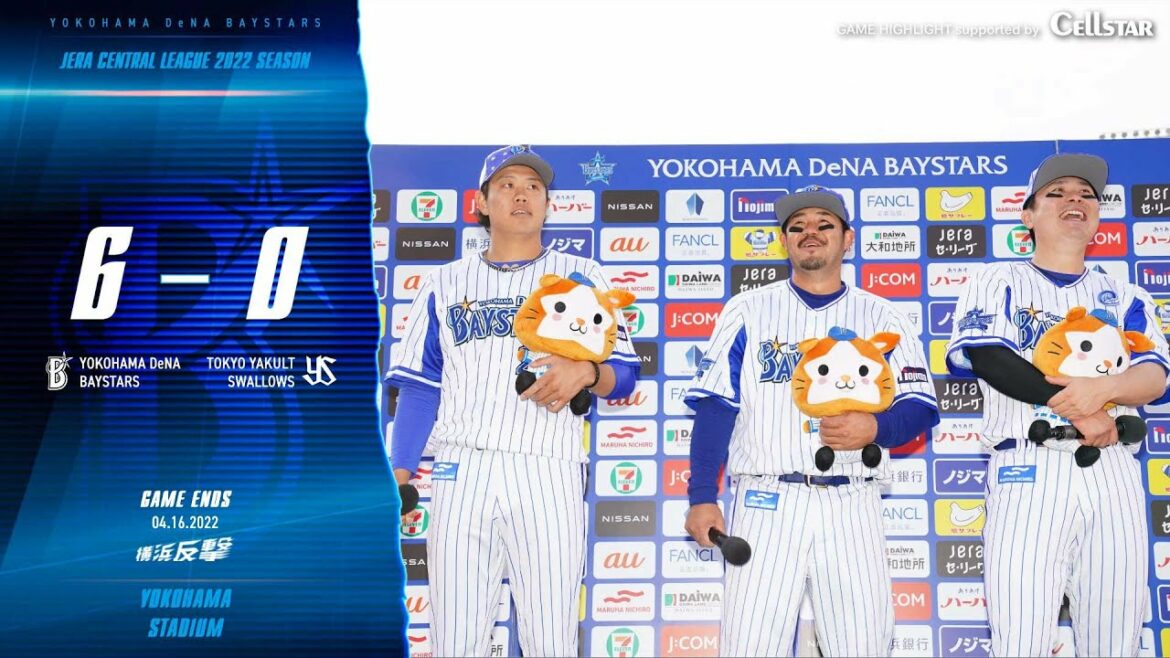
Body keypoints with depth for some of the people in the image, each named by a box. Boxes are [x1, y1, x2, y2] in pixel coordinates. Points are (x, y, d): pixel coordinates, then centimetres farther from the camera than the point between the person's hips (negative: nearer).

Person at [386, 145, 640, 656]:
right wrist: (397, 480, 2)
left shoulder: (580, 276, 11)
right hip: (461, 470, 2)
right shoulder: (444, 283, 16)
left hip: (549, 474, -1)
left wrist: (587, 372, -15)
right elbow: (420, 387, 11)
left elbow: (624, 376, 7)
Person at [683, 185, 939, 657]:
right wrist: (702, 497, -6)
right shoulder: (748, 310, 8)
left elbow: (920, 408, 6)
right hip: (766, 502, -1)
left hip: (852, 506, 1)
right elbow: (715, 407, 2)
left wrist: (875, 428, -16)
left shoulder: (879, 316, 11)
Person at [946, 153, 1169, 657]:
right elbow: (990, 359, -7)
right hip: (1029, 471, -3)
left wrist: (1103, 388, -19)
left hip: (1113, 475, 4)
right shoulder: (998, 282, 10)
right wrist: (1080, 410, -13)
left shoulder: (1125, 297, 19)